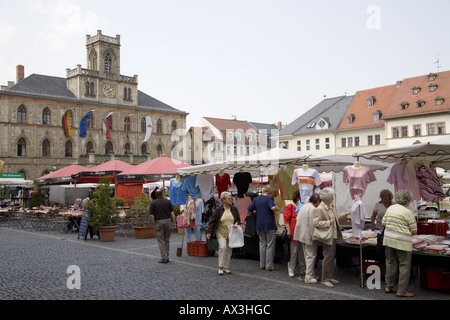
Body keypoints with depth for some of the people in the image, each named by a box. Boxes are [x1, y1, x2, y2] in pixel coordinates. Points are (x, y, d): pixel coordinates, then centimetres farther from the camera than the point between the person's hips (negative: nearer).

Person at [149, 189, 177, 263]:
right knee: (167, 240, 14)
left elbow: (151, 215, -7)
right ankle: (167, 256, 18)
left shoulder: (153, 203, -3)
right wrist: (174, 223, 5)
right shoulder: (168, 201, 3)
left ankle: (164, 258, 1)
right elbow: (172, 213, -1)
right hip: (167, 221, 3)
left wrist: (154, 222, 8)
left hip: (158, 222, -3)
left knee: (161, 241, 3)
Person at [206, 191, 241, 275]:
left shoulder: (234, 209, 2)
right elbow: (212, 221, -5)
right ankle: (221, 267, -11)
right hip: (221, 232, -4)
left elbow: (238, 219, 13)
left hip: (231, 233, 4)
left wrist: (236, 224, -10)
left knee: (229, 249, 7)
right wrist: (209, 232, -9)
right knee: (222, 247, -20)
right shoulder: (218, 210, -8)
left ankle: (226, 267, 20)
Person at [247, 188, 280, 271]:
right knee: (270, 245, 2)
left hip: (259, 226, 5)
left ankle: (262, 265, 16)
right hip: (270, 225, -5)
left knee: (262, 245, 15)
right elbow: (273, 207, -26)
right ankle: (269, 266, 3)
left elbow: (248, 210, 10)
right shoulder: (269, 198, -8)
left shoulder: (256, 199, 9)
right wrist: (278, 209, -6)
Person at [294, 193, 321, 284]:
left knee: (307, 256, 18)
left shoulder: (303, 206, 10)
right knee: (311, 256, -1)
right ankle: (308, 277, 2)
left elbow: (298, 219, 15)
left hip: (302, 235, 9)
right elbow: (312, 224, -21)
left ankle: (310, 274, 27)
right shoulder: (313, 209, -18)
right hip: (309, 235, -9)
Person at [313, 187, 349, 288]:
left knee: (332, 257, 16)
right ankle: (324, 280, 6)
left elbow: (335, 216, 26)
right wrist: (328, 222, -25)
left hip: (333, 236, 10)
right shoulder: (320, 209, -19)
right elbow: (315, 222, -24)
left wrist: (345, 213, 25)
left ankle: (330, 277, 26)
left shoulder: (330, 206, 10)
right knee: (327, 258, -4)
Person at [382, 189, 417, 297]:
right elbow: (414, 230, -8)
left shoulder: (390, 208, 5)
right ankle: (401, 291, 7)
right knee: (404, 265, 4)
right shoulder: (408, 212, -12)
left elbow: (383, 222, 12)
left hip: (389, 240, 6)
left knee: (391, 263, 16)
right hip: (402, 242, -6)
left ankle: (388, 287, 23)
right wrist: (408, 230, 13)